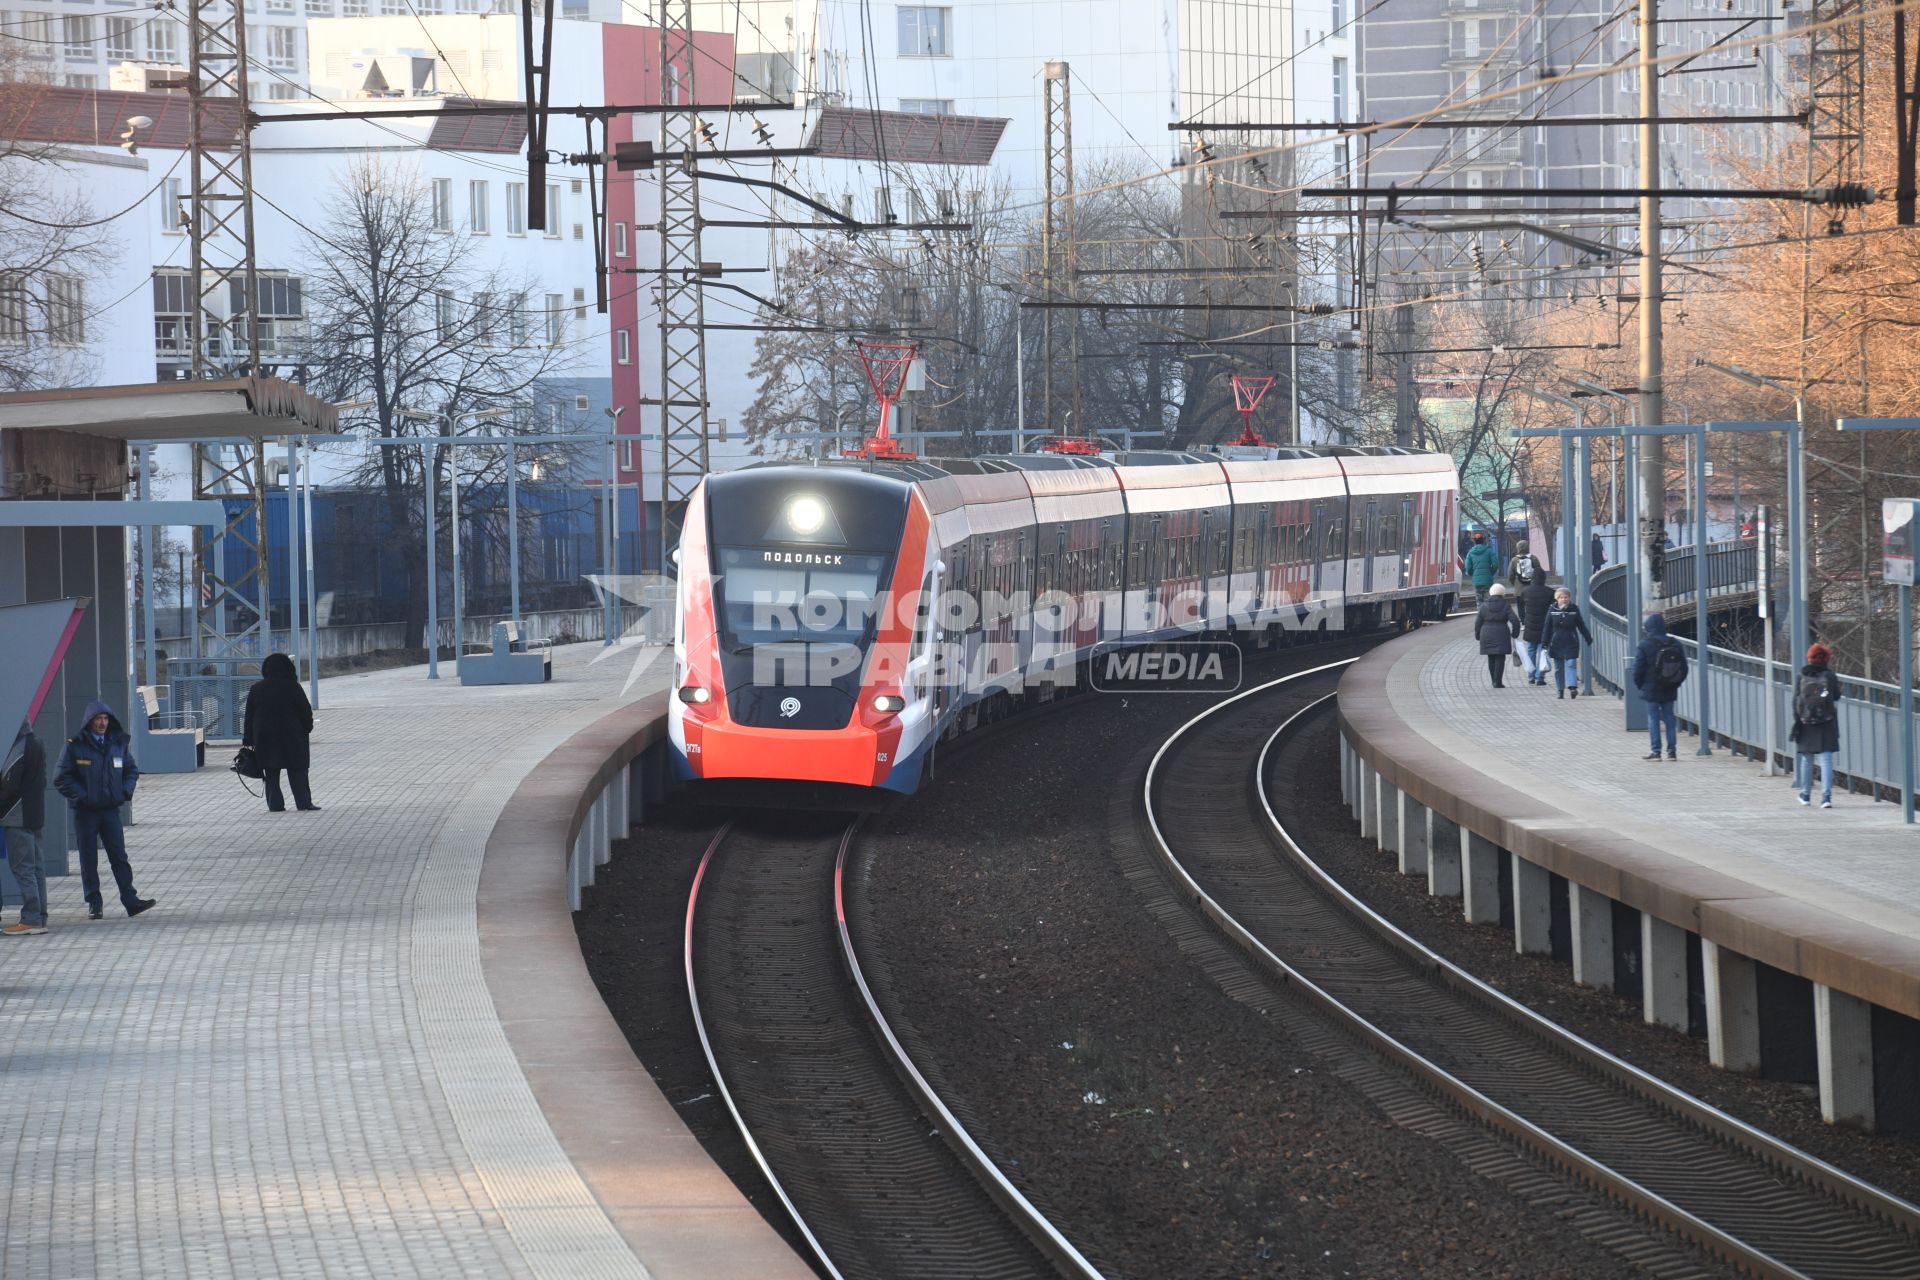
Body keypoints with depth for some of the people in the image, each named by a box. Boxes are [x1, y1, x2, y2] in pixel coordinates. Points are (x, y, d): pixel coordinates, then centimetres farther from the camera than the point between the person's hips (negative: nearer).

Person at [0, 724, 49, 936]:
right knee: (35, 866, 11)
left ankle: (31, 918, -12)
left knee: (22, 867, -8)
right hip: (35, 817, 9)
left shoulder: (19, 749, -16)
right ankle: (39, 918, 12)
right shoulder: (37, 746, 13)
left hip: (18, 818, -9)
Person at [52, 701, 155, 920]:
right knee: (89, 860, 3)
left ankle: (130, 900, 0)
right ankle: (93, 904, 8)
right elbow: (61, 778, -5)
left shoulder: (118, 744, 7)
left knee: (119, 856, 0)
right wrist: (81, 796, -12)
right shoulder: (75, 746, -5)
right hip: (85, 811, -3)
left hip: (111, 809, 3)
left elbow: (131, 770, 18)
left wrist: (126, 792, 2)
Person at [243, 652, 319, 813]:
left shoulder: (256, 688, 1)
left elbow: (249, 715, 4)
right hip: (291, 737, -2)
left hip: (264, 738, 2)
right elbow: (306, 711, -4)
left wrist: (248, 739, 8)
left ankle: (275, 804, 3)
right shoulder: (292, 687, -7)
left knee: (271, 774, 7)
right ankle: (304, 802, 0)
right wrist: (307, 728, 11)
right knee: (297, 771, 3)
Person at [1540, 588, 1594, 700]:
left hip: (1571, 643, -1)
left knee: (1571, 664, -13)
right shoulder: (1552, 611, 1)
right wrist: (1544, 644, 0)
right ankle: (1560, 690, 14)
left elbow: (1581, 626, 9)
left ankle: (1572, 687, -21)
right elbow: (1547, 628, 4)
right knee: (1558, 668, 6)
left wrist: (1589, 639, 11)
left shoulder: (1574, 610, 1)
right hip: (1556, 643, 1)